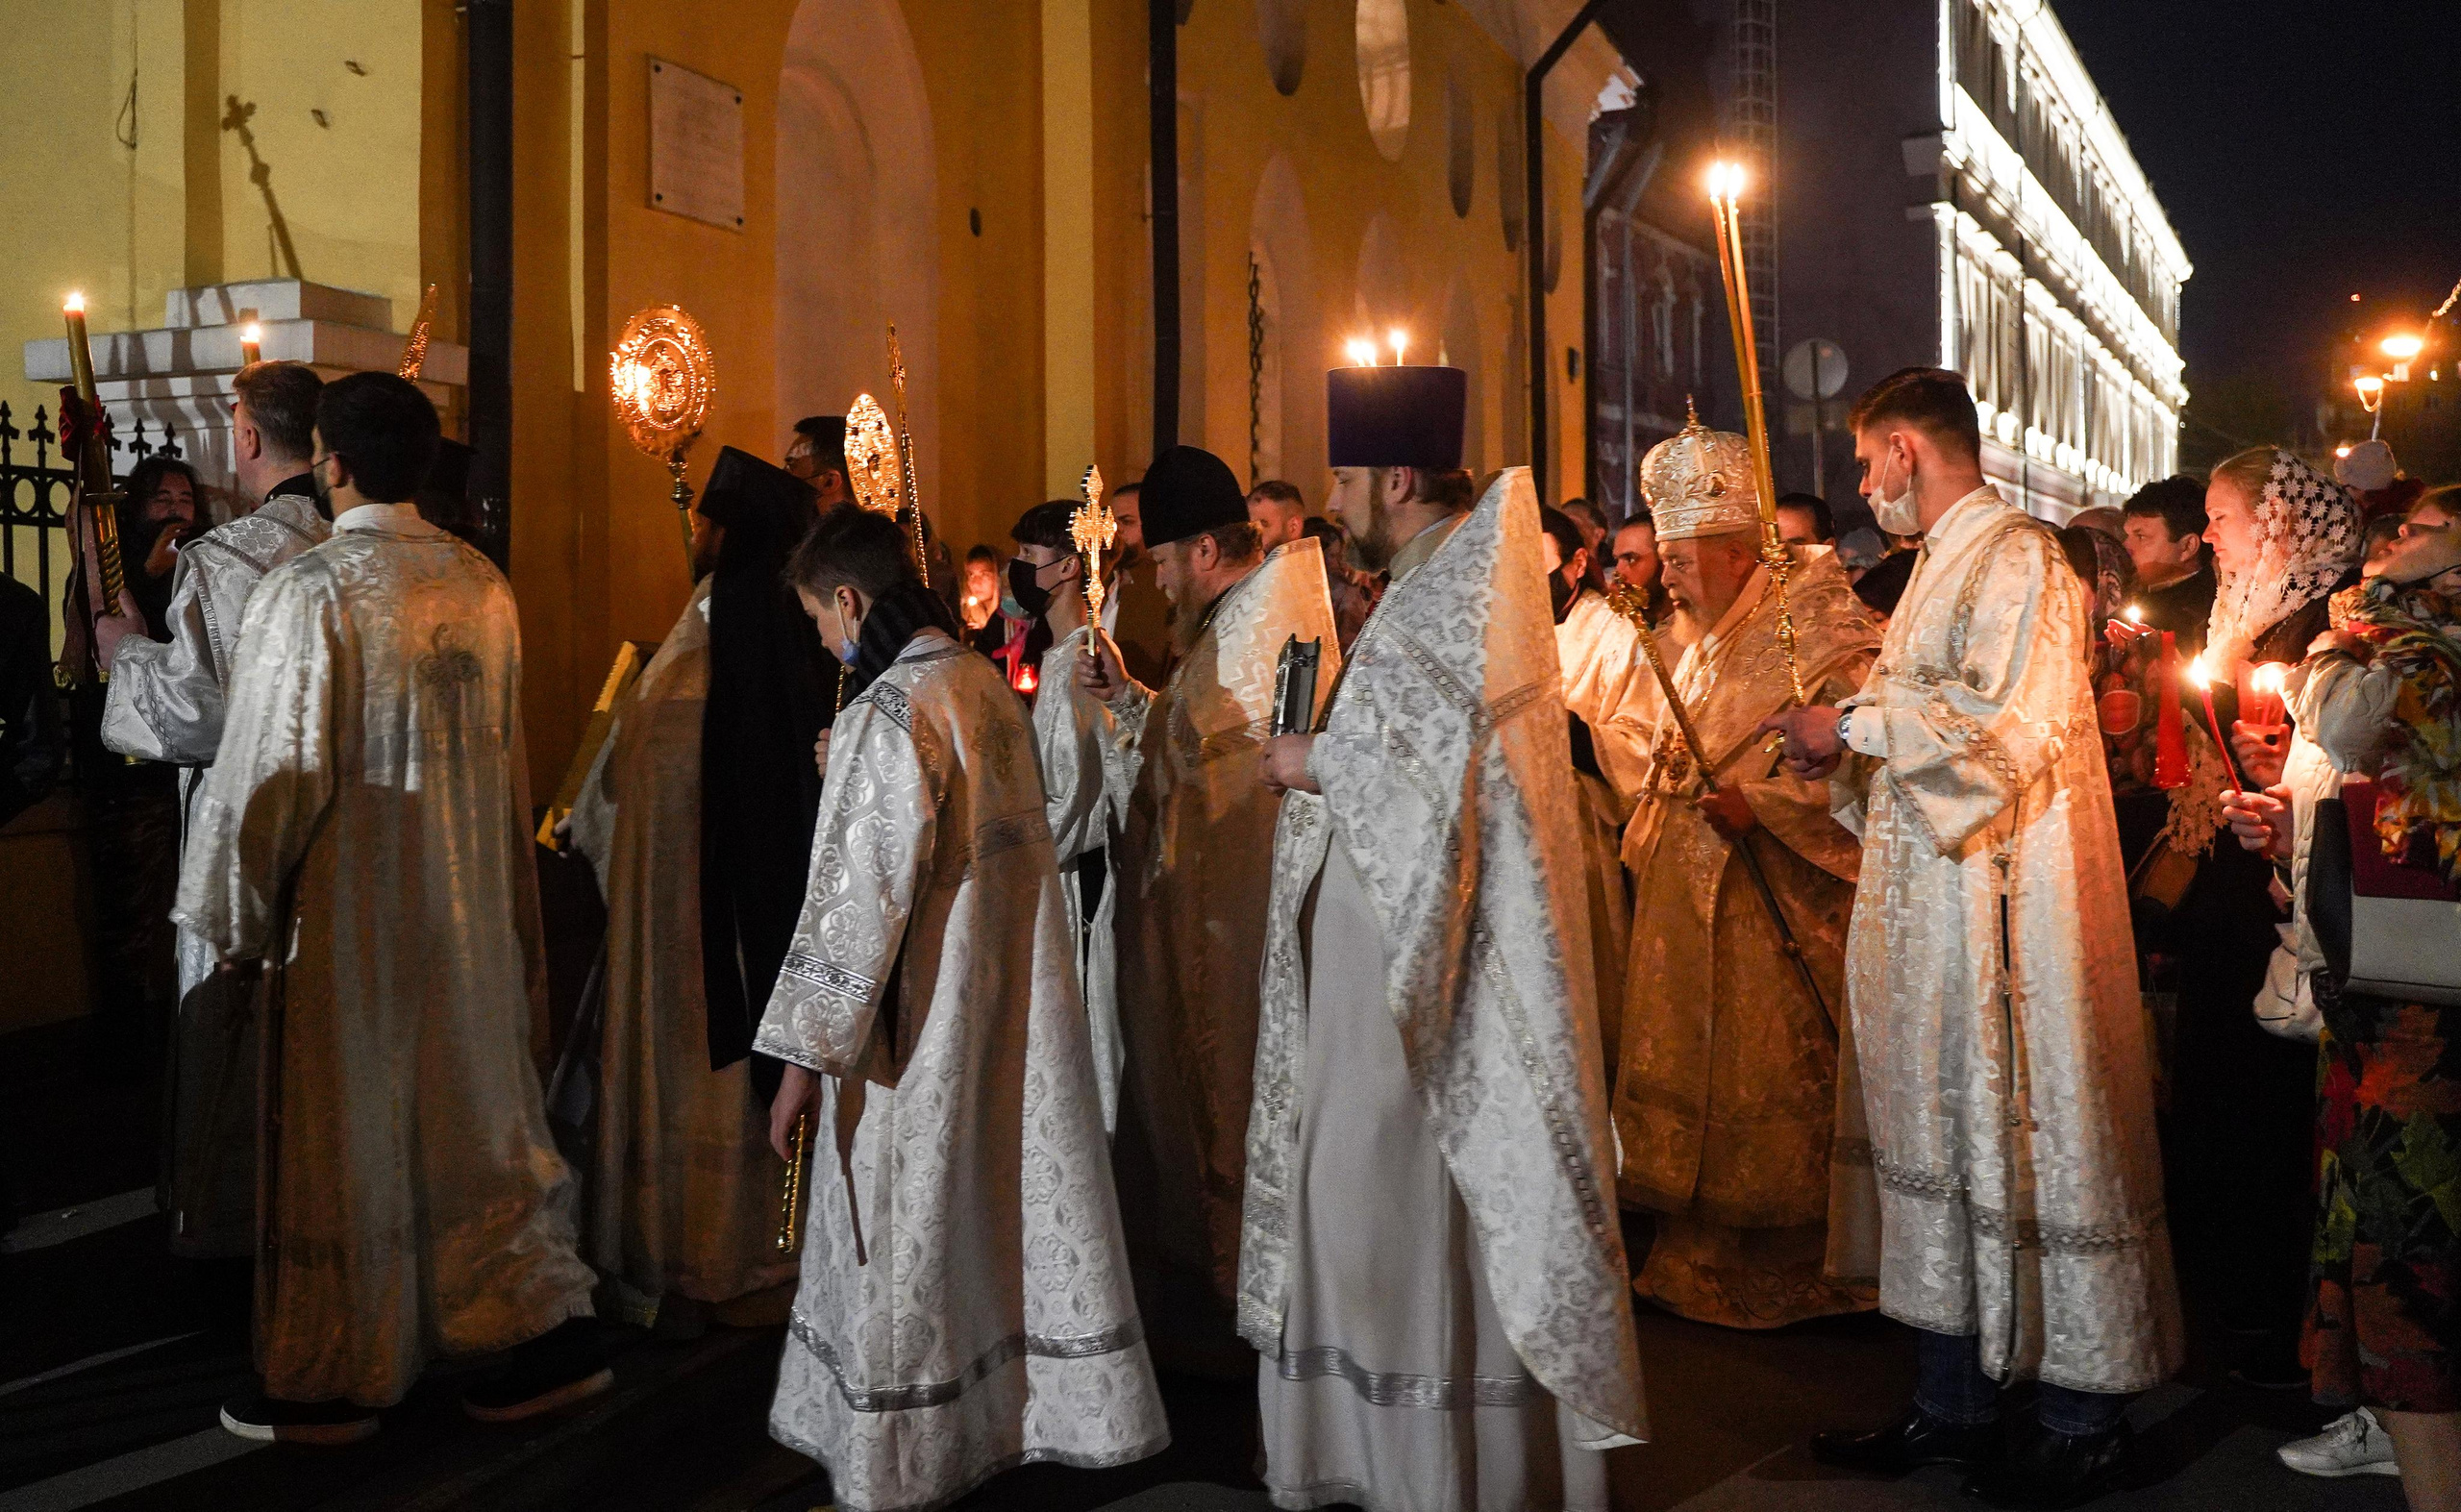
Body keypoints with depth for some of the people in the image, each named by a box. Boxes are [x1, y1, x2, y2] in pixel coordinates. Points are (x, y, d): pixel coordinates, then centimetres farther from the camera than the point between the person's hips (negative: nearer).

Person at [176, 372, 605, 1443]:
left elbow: (273, 771, -15)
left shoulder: (308, 590, -16)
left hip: (348, 912, -5)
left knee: (337, 1136, 8)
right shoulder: (482, 584, 3)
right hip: (474, 906, 6)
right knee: (479, 1116, 15)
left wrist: (238, 917, -2)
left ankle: (332, 1384, 22)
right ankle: (551, 1330, 18)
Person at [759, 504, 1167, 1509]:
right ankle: (1061, 1405, 32)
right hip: (1014, 1003, 8)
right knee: (1018, 1191, 18)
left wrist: (806, 1054, -17)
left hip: (919, 1021, -8)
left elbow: (856, 898, -22)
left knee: (903, 1231, 6)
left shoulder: (889, 716, -20)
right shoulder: (989, 686, 5)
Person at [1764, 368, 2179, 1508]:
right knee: (1942, 1145, 12)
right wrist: (1842, 752, 11)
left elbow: (2008, 726, -22)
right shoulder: (1947, 561, 19)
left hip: (2008, 912, -10)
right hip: (1932, 908, 10)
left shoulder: (2017, 558, -11)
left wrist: (1856, 724, -14)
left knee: (2030, 1145, -2)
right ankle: (1950, 1404, 23)